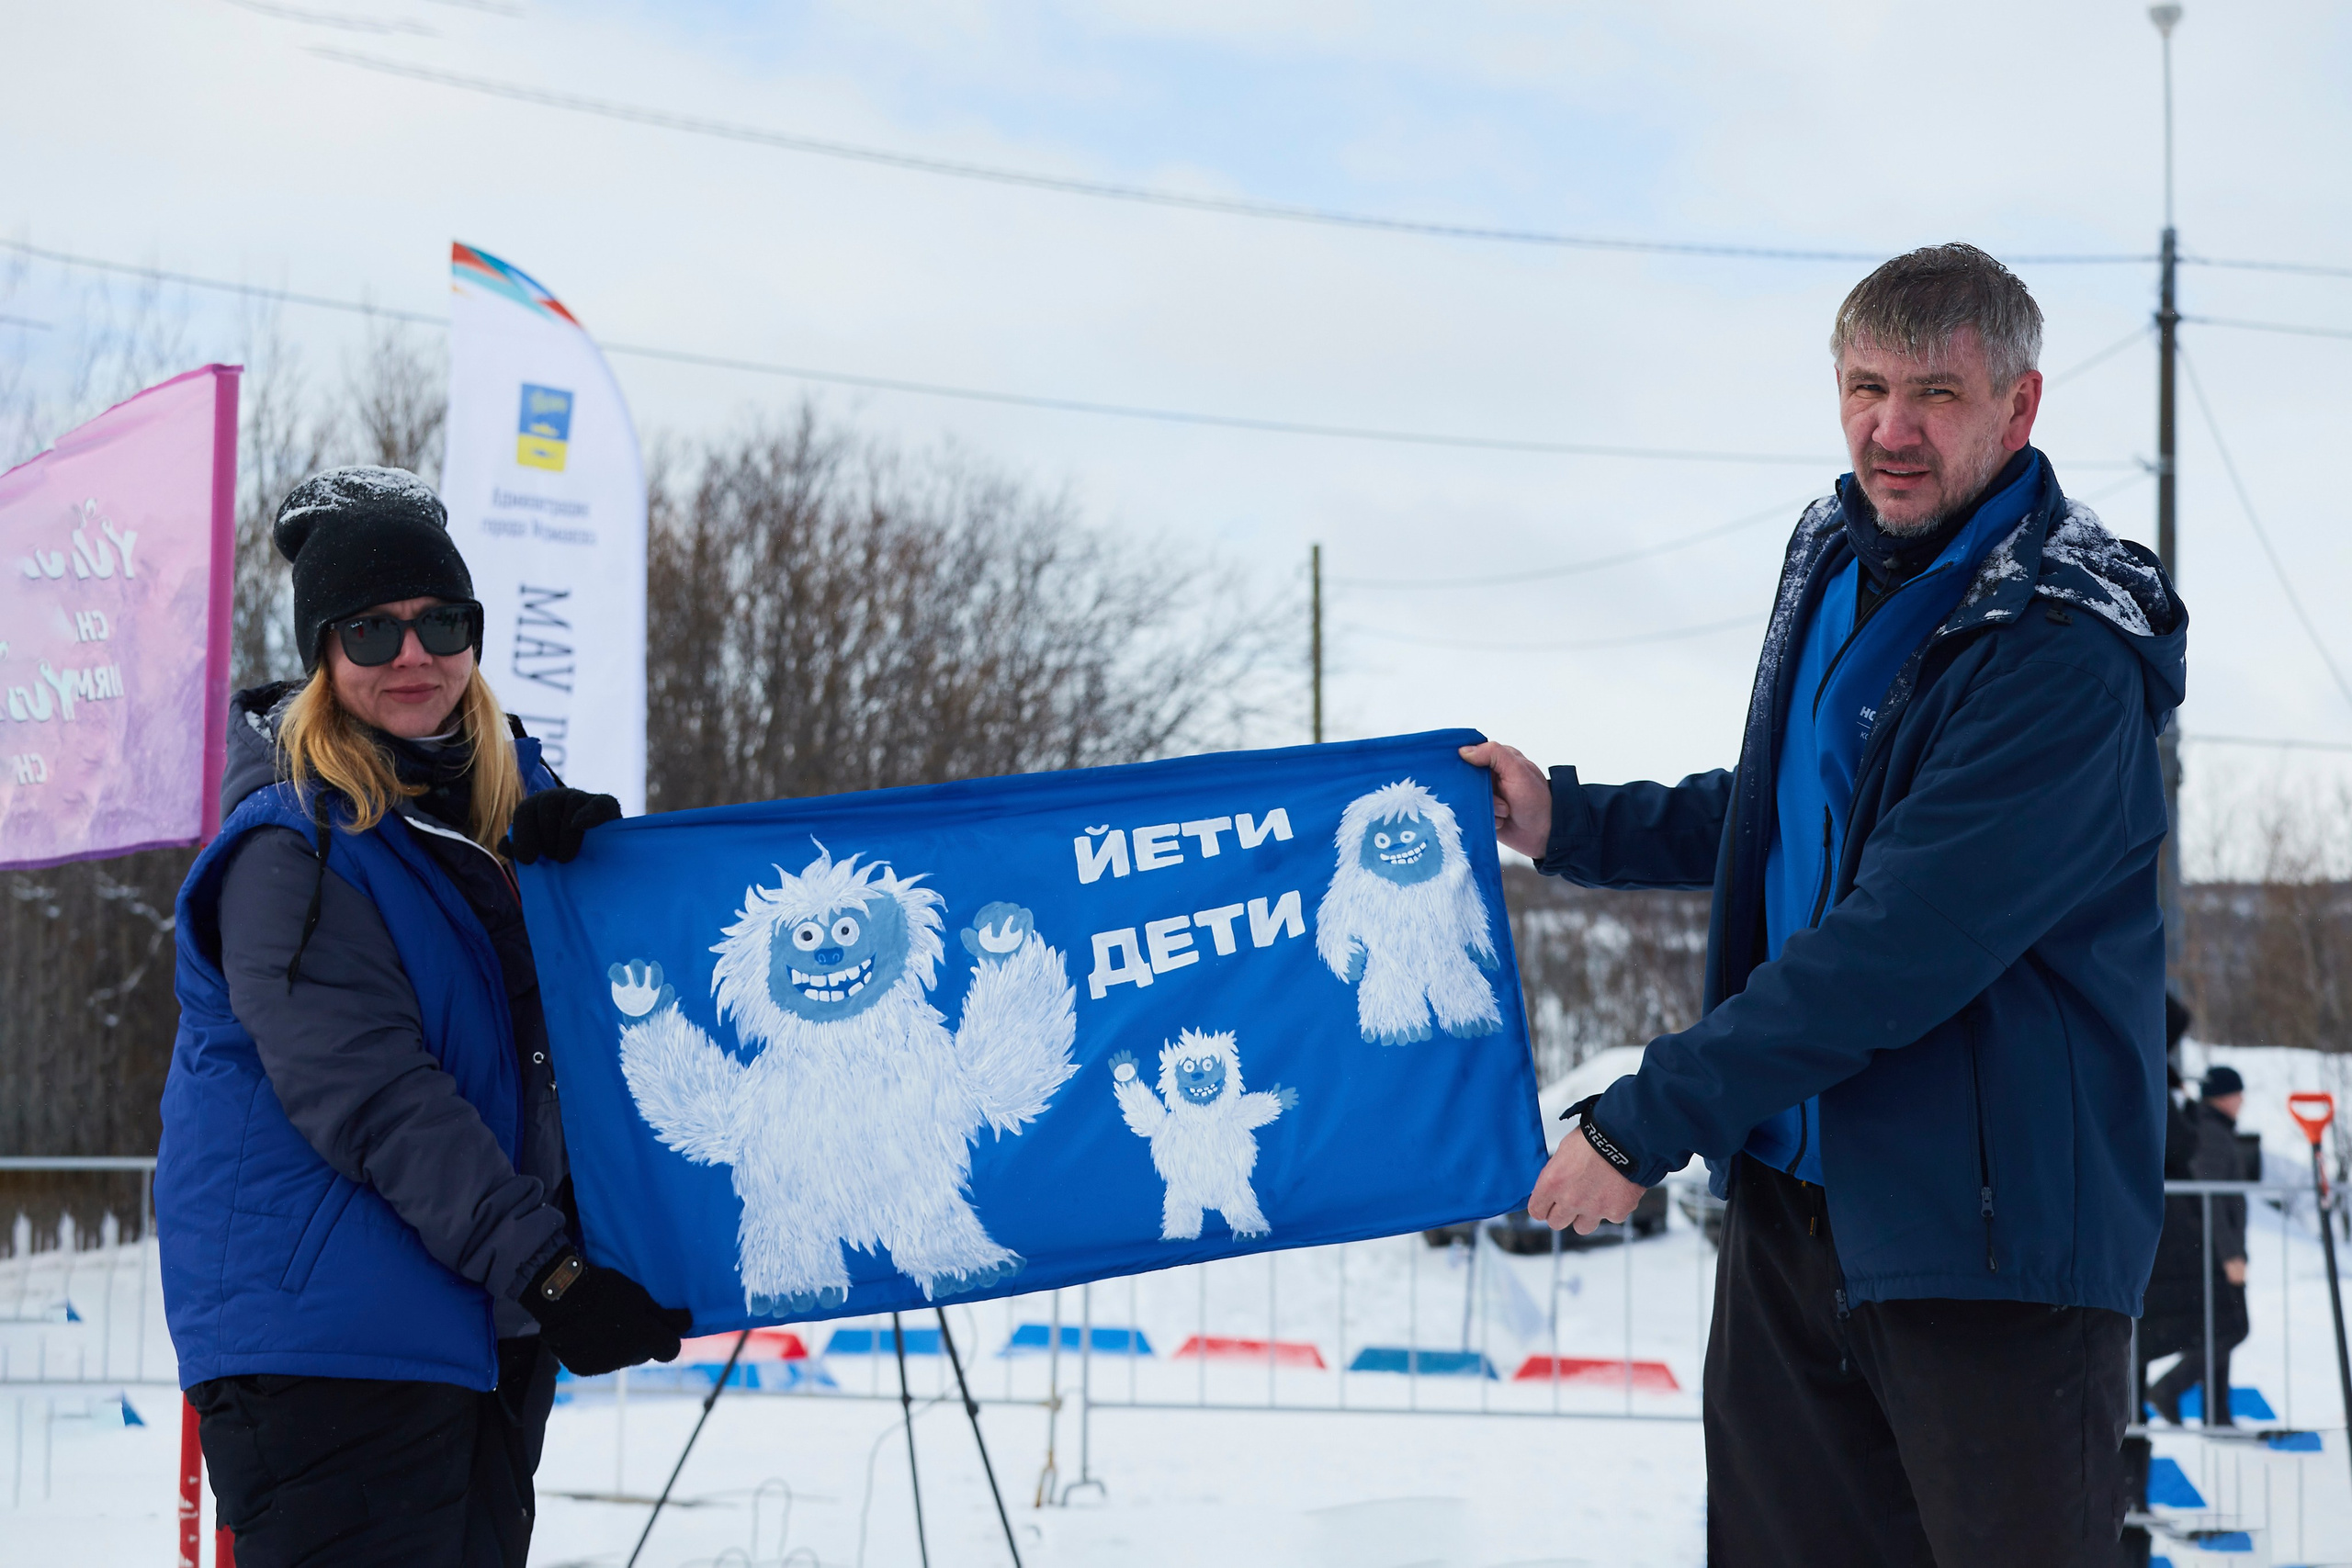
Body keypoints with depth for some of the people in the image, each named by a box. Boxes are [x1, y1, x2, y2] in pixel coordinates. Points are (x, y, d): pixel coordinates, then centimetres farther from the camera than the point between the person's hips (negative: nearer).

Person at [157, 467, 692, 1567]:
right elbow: (373, 1100, -21)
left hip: (489, 1329, 8)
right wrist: (543, 1269, -26)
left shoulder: (503, 791, 10)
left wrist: (566, 853, -1)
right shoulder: (290, 850, -14)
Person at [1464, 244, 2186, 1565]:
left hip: (1992, 1222, -8)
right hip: (1794, 1185, 8)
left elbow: (1896, 949, -25)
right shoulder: (1838, 559, 9)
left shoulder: (2064, 652, -20)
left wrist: (1644, 1125, -21)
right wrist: (1567, 823, 19)